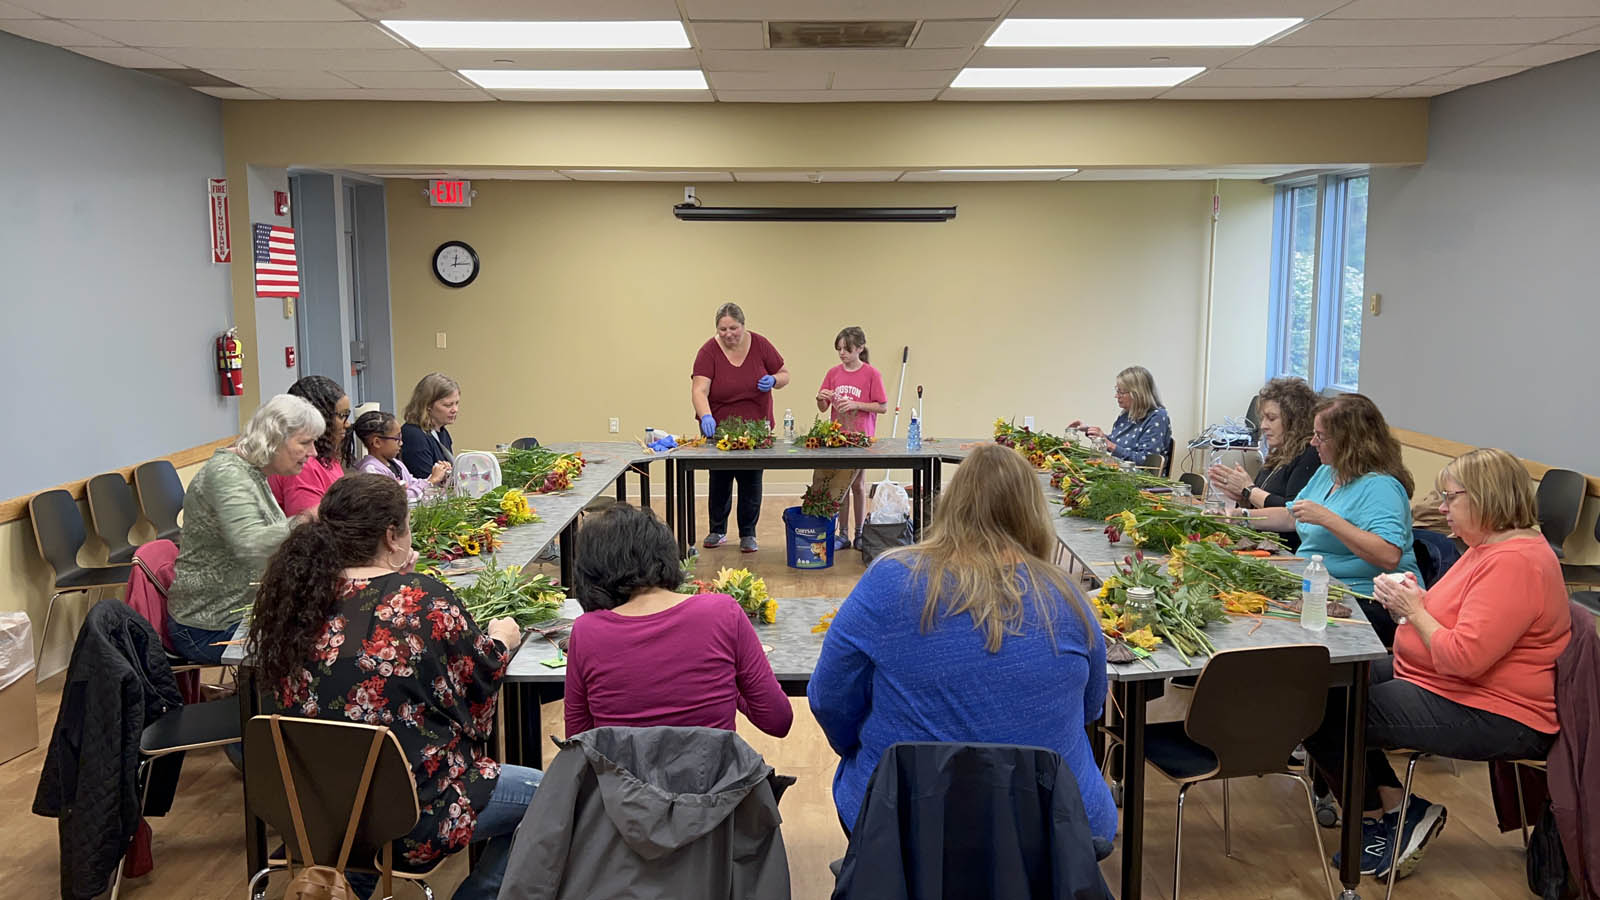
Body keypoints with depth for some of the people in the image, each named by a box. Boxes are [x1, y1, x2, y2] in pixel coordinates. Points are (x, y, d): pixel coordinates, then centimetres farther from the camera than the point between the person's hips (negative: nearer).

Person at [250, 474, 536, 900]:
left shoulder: (292, 599, -5)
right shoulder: (424, 601, -18)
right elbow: (481, 679, -4)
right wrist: (499, 641, 17)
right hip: (409, 818, -6)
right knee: (542, 793, 13)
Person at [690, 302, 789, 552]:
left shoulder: (760, 345, -6)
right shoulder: (709, 351, -13)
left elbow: (784, 375, 4)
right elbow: (699, 390, -23)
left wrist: (772, 380, -19)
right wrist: (706, 416, -41)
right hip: (718, 428, 0)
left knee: (751, 481, 2)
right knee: (719, 481, 10)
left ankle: (748, 534, 15)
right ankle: (717, 531, 25)